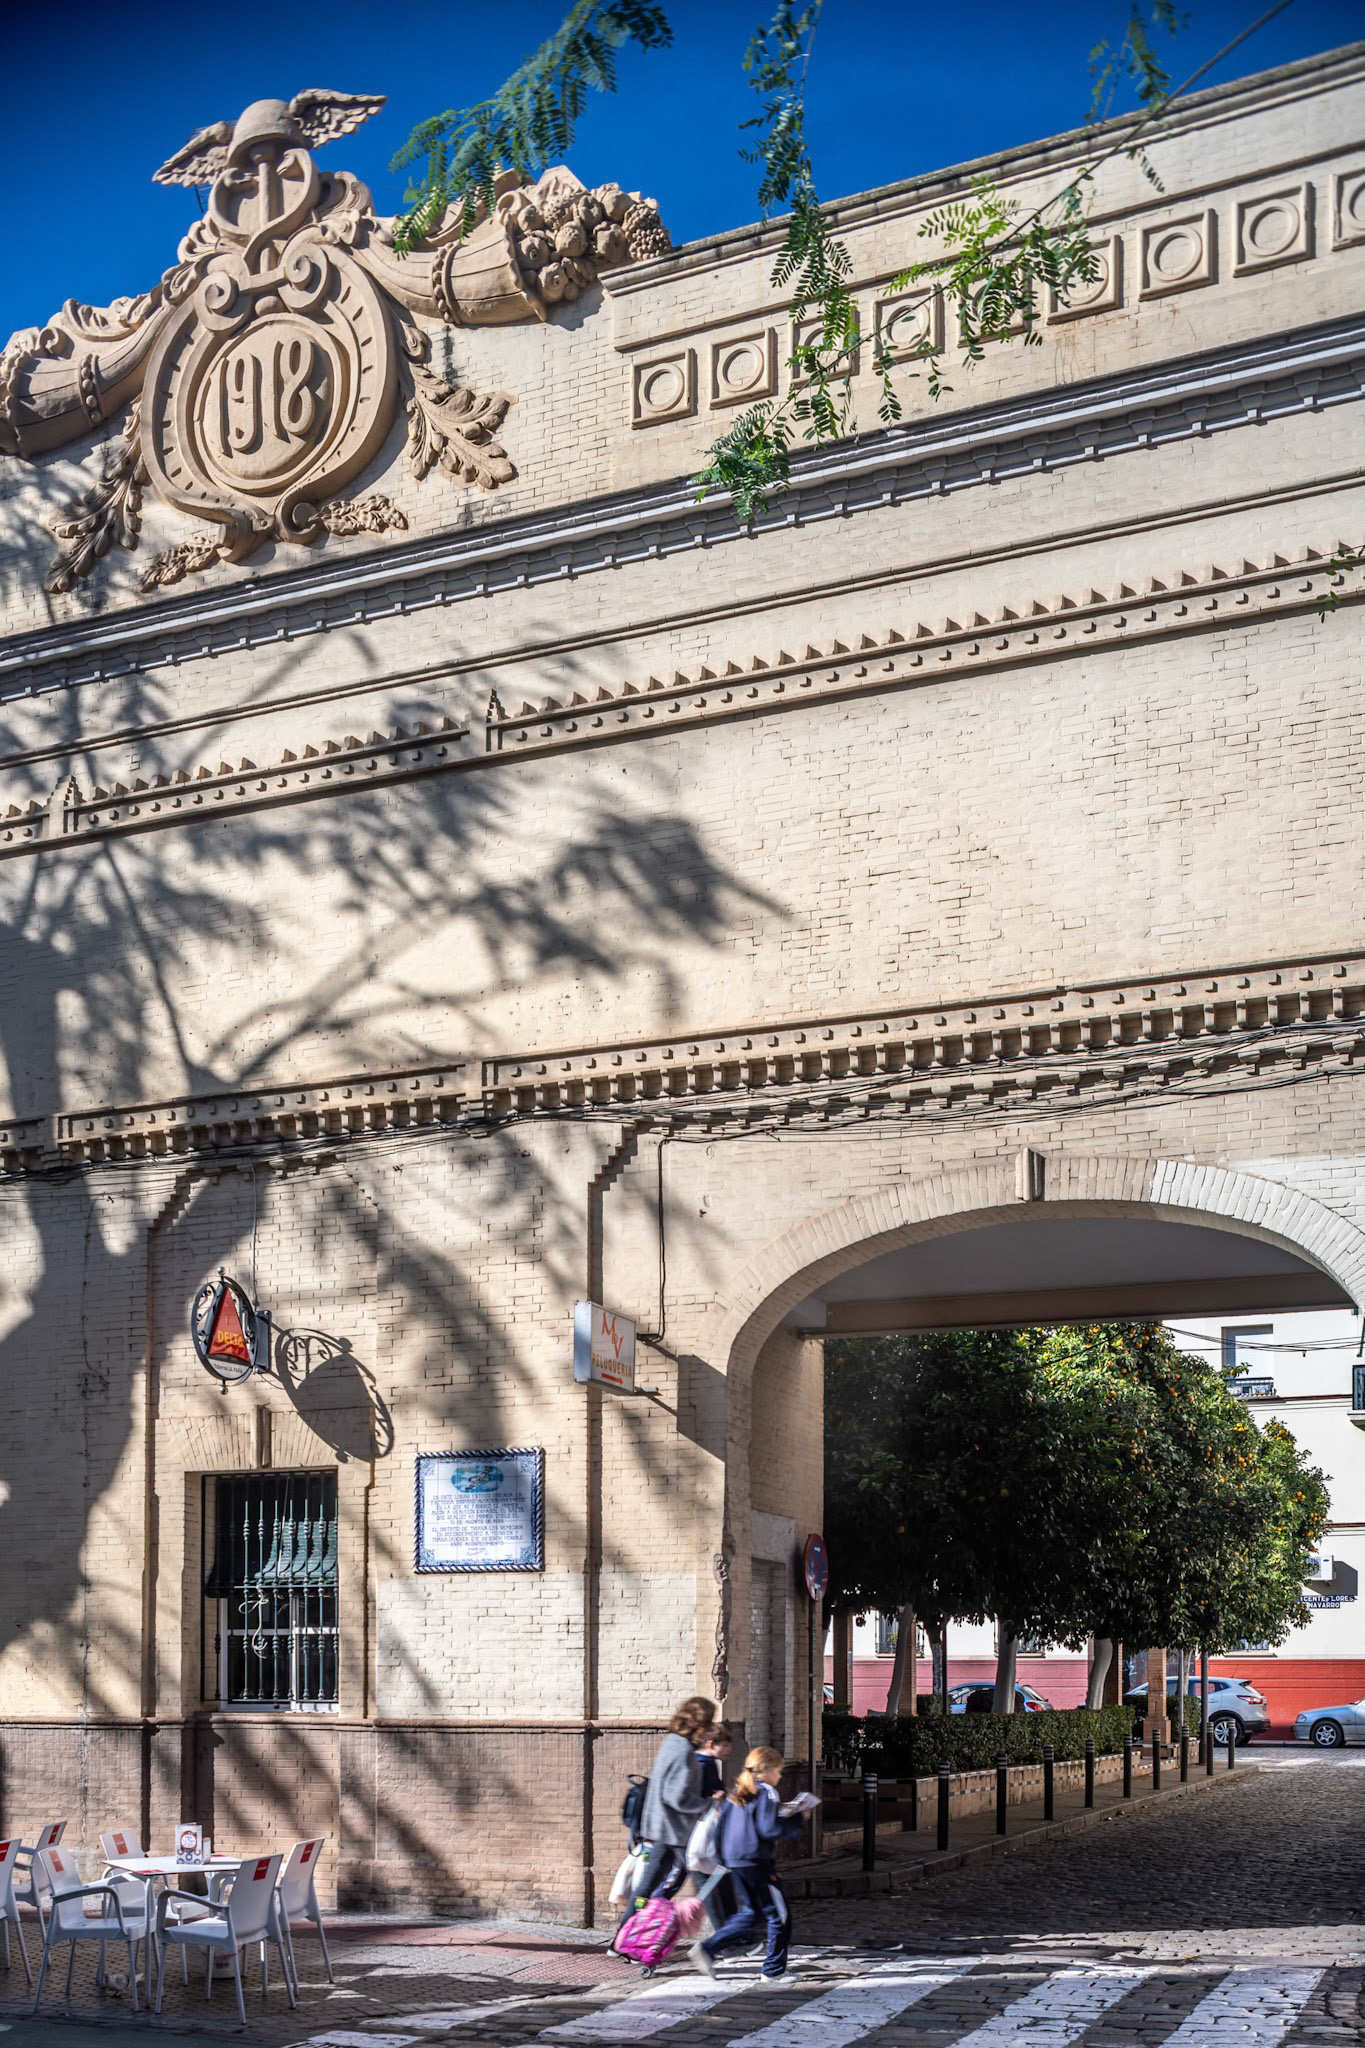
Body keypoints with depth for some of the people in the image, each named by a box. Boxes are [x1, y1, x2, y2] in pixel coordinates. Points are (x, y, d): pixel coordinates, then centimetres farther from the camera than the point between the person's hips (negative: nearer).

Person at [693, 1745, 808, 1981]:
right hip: (756, 1862, -9)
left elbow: (723, 1823, 17)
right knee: (778, 1915, 3)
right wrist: (797, 1819, -8)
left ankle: (707, 1948, 6)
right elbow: (770, 1828, -20)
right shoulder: (766, 1792, -11)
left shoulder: (738, 1791, 14)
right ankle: (774, 1968, 6)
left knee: (750, 1914, 17)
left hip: (733, 1861, 9)